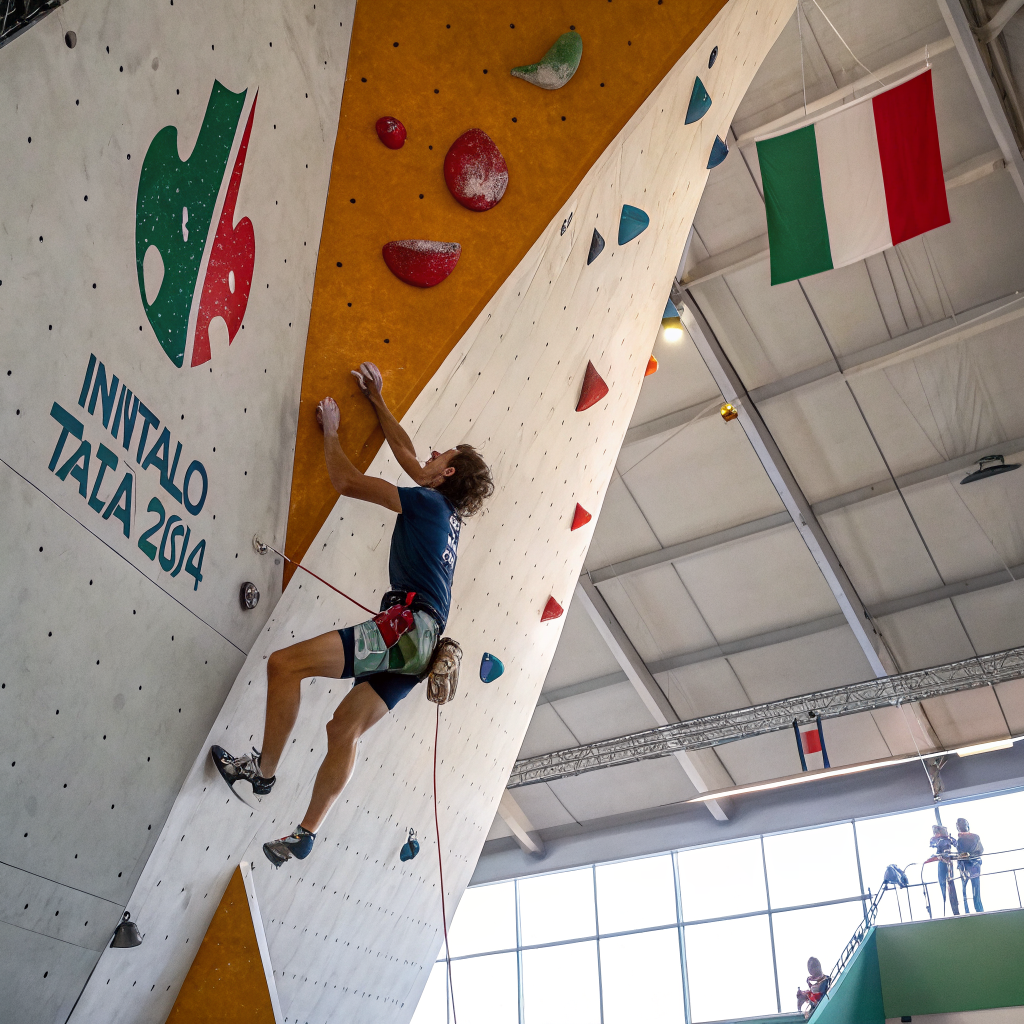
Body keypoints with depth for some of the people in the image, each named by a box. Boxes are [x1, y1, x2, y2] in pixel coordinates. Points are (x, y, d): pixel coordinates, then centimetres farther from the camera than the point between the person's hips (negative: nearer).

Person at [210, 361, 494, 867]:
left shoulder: (428, 501, 0)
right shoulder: (447, 515, 24)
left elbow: (347, 480, -4)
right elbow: (404, 451, 35)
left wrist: (330, 430, 11)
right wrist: (376, 399, 40)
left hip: (408, 625, -10)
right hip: (423, 643, 10)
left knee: (284, 663, -12)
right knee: (346, 725, 11)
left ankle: (263, 769, -3)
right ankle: (305, 833, 11)